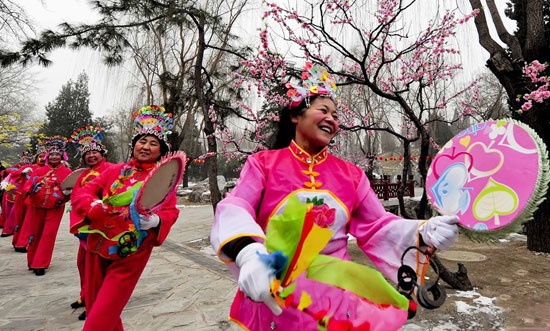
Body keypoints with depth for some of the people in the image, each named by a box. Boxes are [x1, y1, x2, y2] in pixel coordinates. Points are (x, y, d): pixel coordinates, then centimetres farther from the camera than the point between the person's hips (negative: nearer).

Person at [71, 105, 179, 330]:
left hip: (130, 255, -4)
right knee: (93, 308, 20)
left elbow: (170, 212, -5)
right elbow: (81, 194, 5)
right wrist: (95, 207, -16)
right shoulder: (115, 171, 6)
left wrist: (156, 221, -27)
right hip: (97, 249, 4)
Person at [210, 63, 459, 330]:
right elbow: (234, 211, -19)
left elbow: (377, 226, 4)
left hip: (336, 297, 3)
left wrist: (423, 233, -16)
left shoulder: (351, 175, 5)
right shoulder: (263, 164, -5)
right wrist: (247, 253, -40)